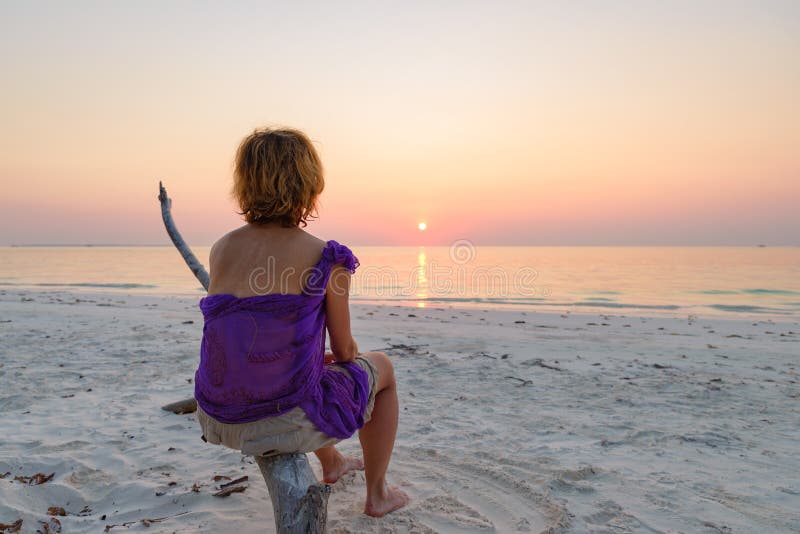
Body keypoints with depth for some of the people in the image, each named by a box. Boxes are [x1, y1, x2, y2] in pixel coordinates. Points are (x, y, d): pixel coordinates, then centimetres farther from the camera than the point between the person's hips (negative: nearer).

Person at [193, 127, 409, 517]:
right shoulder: (326, 258, -14)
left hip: (219, 420, 6)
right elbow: (344, 350, -3)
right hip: (286, 422, -6)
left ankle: (332, 463, 59)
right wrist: (345, 354, 22)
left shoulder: (221, 249, 2)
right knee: (380, 367, 21)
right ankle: (377, 494, 34)